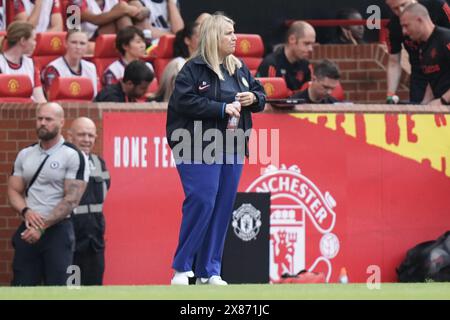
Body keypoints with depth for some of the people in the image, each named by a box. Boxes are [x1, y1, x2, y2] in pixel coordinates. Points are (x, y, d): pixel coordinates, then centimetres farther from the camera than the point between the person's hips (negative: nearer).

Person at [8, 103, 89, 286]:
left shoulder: (73, 156, -5)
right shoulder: (25, 155, 13)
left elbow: (71, 200, -11)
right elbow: (14, 191, 11)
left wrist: (42, 227, -17)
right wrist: (26, 212, -11)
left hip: (57, 230, -5)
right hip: (28, 230, 5)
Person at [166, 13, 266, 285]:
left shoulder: (239, 69, 13)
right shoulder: (194, 69, -8)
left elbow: (261, 94, 21)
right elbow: (184, 102, -18)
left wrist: (254, 98, -3)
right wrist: (222, 108, -19)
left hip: (232, 148, 7)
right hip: (199, 148, -7)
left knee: (223, 208, 5)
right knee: (202, 204, -12)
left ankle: (209, 271, 11)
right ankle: (182, 268, -1)